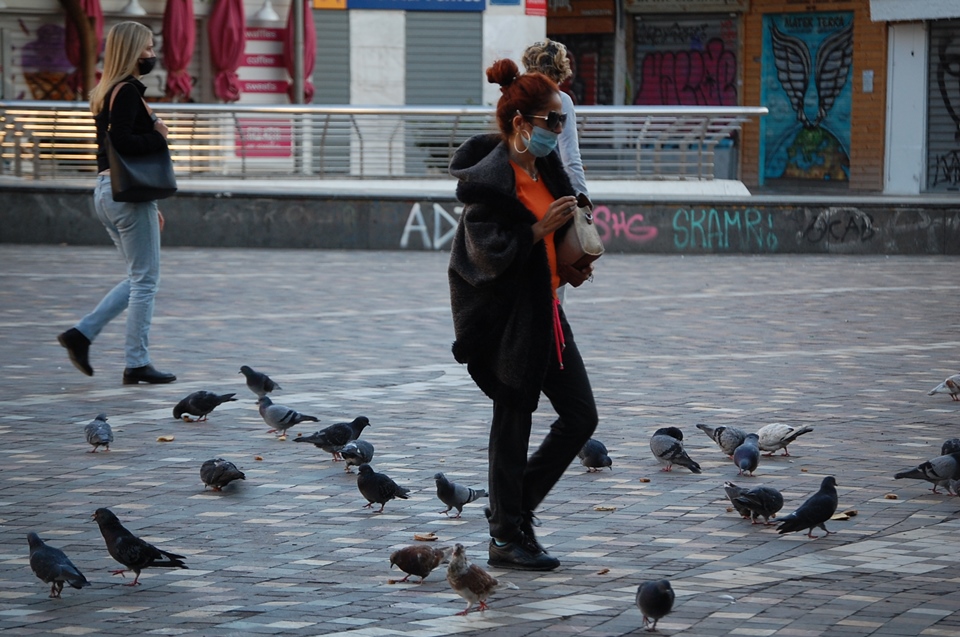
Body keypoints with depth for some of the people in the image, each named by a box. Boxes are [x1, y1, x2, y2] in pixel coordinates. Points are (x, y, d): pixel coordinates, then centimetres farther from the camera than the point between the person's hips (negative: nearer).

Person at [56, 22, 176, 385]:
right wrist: (159, 137, -11)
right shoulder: (128, 92, -14)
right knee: (145, 280, -2)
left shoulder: (108, 93, 16)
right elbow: (122, 142, -27)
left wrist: (150, 205, 22)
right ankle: (137, 364, 2)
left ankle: (82, 334, 10)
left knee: (140, 278, 16)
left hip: (106, 191, 10)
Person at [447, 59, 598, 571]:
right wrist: (543, 228, -22)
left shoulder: (545, 168, 9)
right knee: (512, 425, 0)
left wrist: (570, 267, 6)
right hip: (506, 316, -9)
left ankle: (512, 505, 22)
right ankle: (507, 538, 11)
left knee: (581, 416, 9)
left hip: (544, 312, 9)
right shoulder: (488, 179, -17)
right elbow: (489, 254, -21)